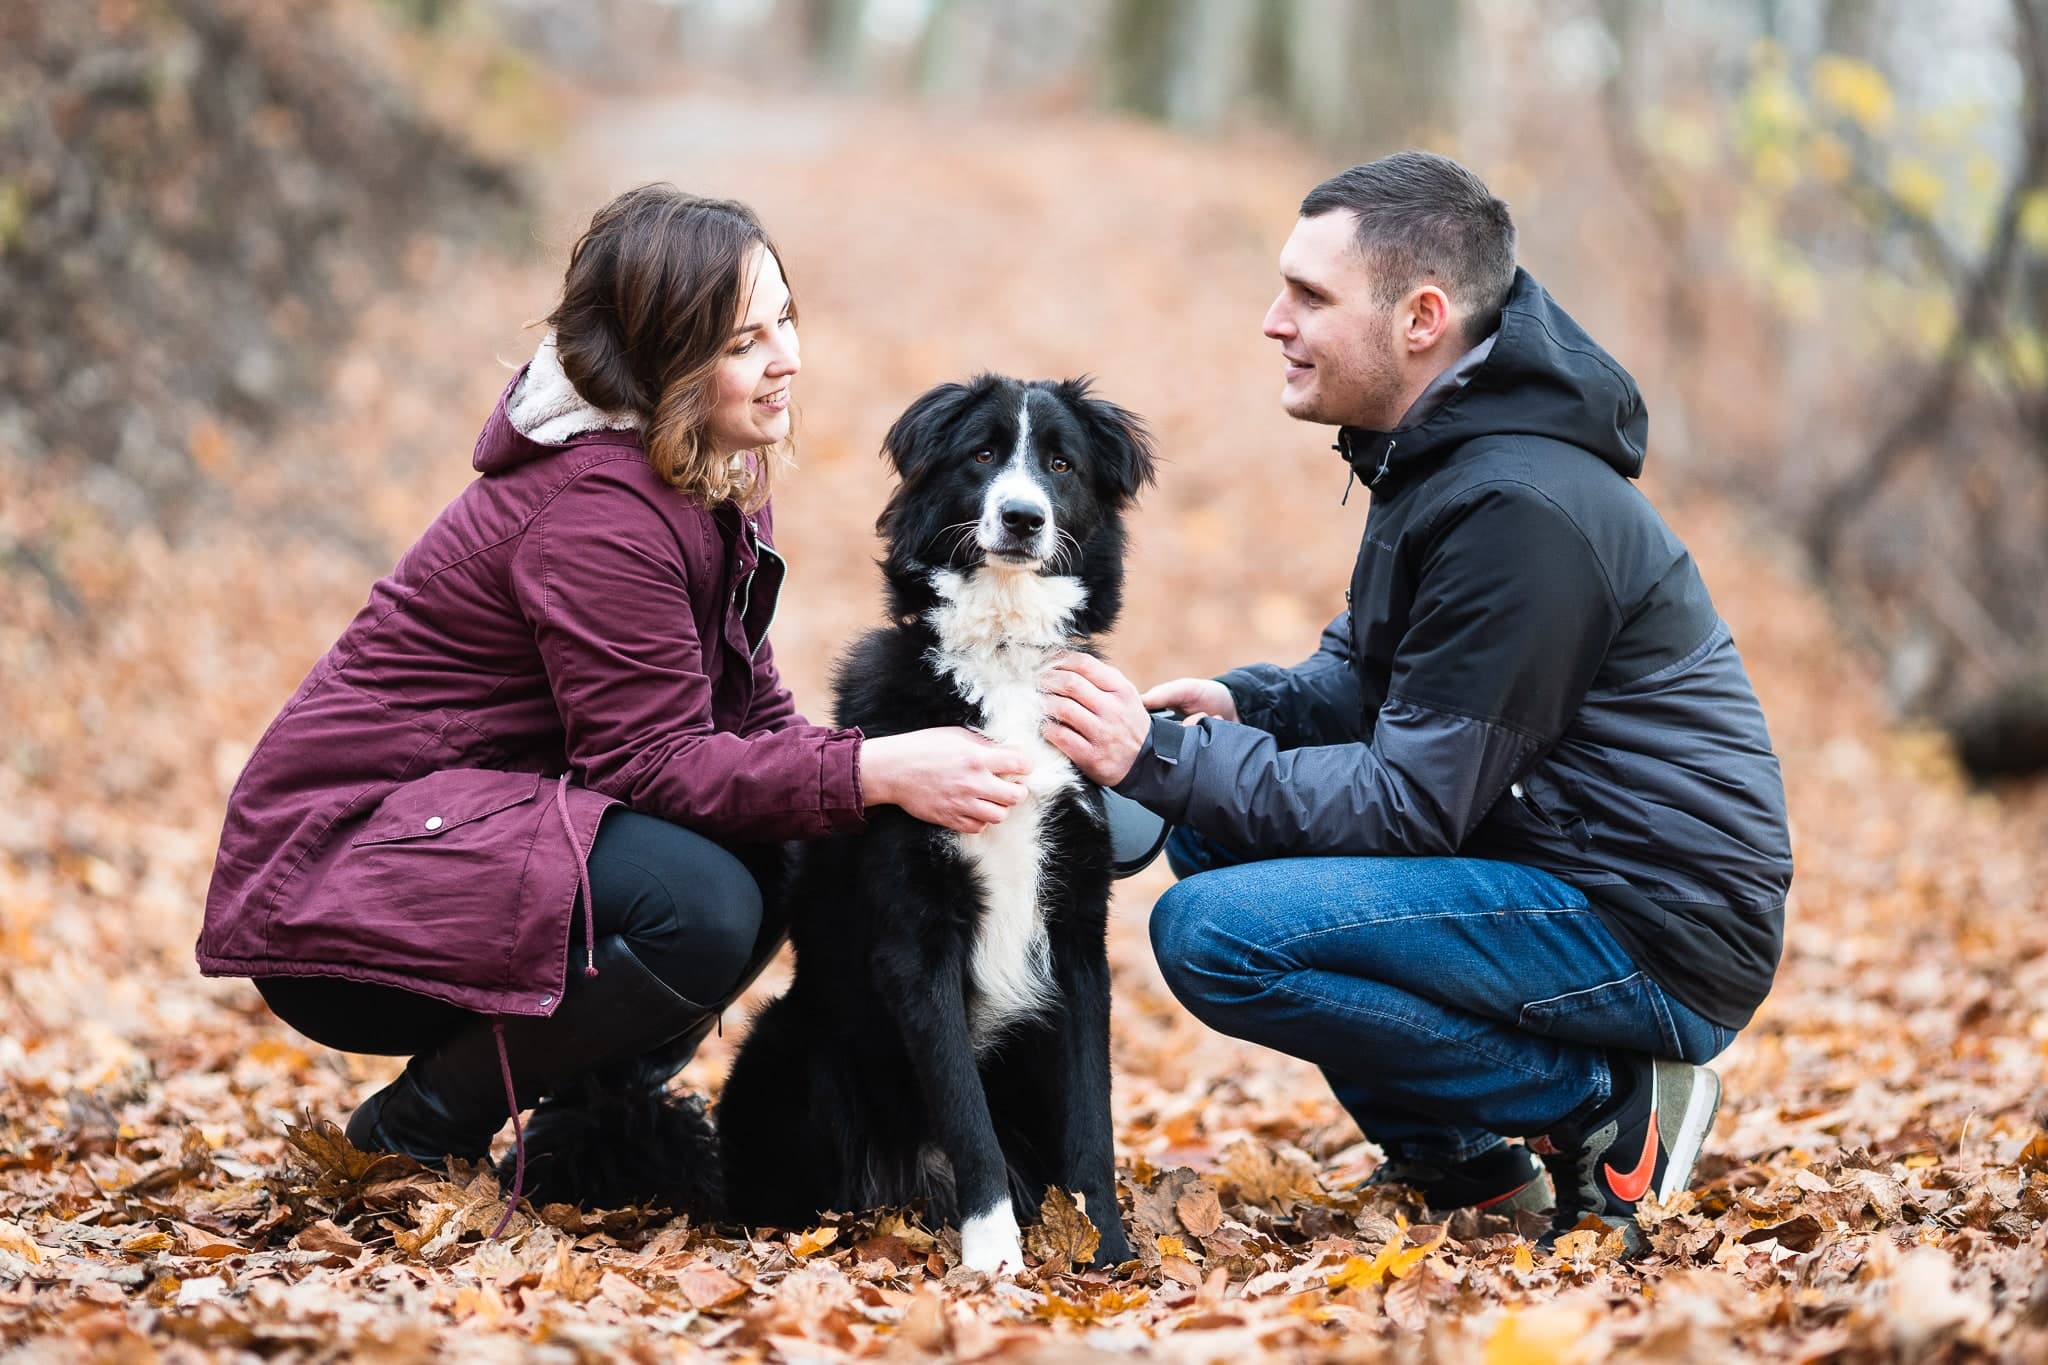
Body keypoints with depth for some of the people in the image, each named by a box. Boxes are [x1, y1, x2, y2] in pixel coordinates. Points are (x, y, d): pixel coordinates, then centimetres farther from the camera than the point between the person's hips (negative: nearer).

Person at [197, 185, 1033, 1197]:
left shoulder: (717, 488, 9)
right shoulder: (594, 508, -22)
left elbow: (750, 715, 6)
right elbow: (655, 761, -24)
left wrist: (905, 771, -12)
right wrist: (874, 773, -32)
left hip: (474, 825, 10)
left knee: (776, 858, -2)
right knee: (697, 906, -28)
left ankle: (587, 1117, 7)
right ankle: (420, 1133, -9)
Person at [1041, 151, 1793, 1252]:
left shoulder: (1521, 510, -22)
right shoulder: (1436, 456, 10)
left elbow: (1414, 800, -21)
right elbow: (1363, 680, 20)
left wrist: (1163, 760, -19)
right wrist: (1240, 703, -1)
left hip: (1654, 937, -10)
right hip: (1547, 868, 10)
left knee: (1216, 934, -20)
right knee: (1208, 820, 12)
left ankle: (1605, 1107, -8)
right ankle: (1462, 1159, 11)